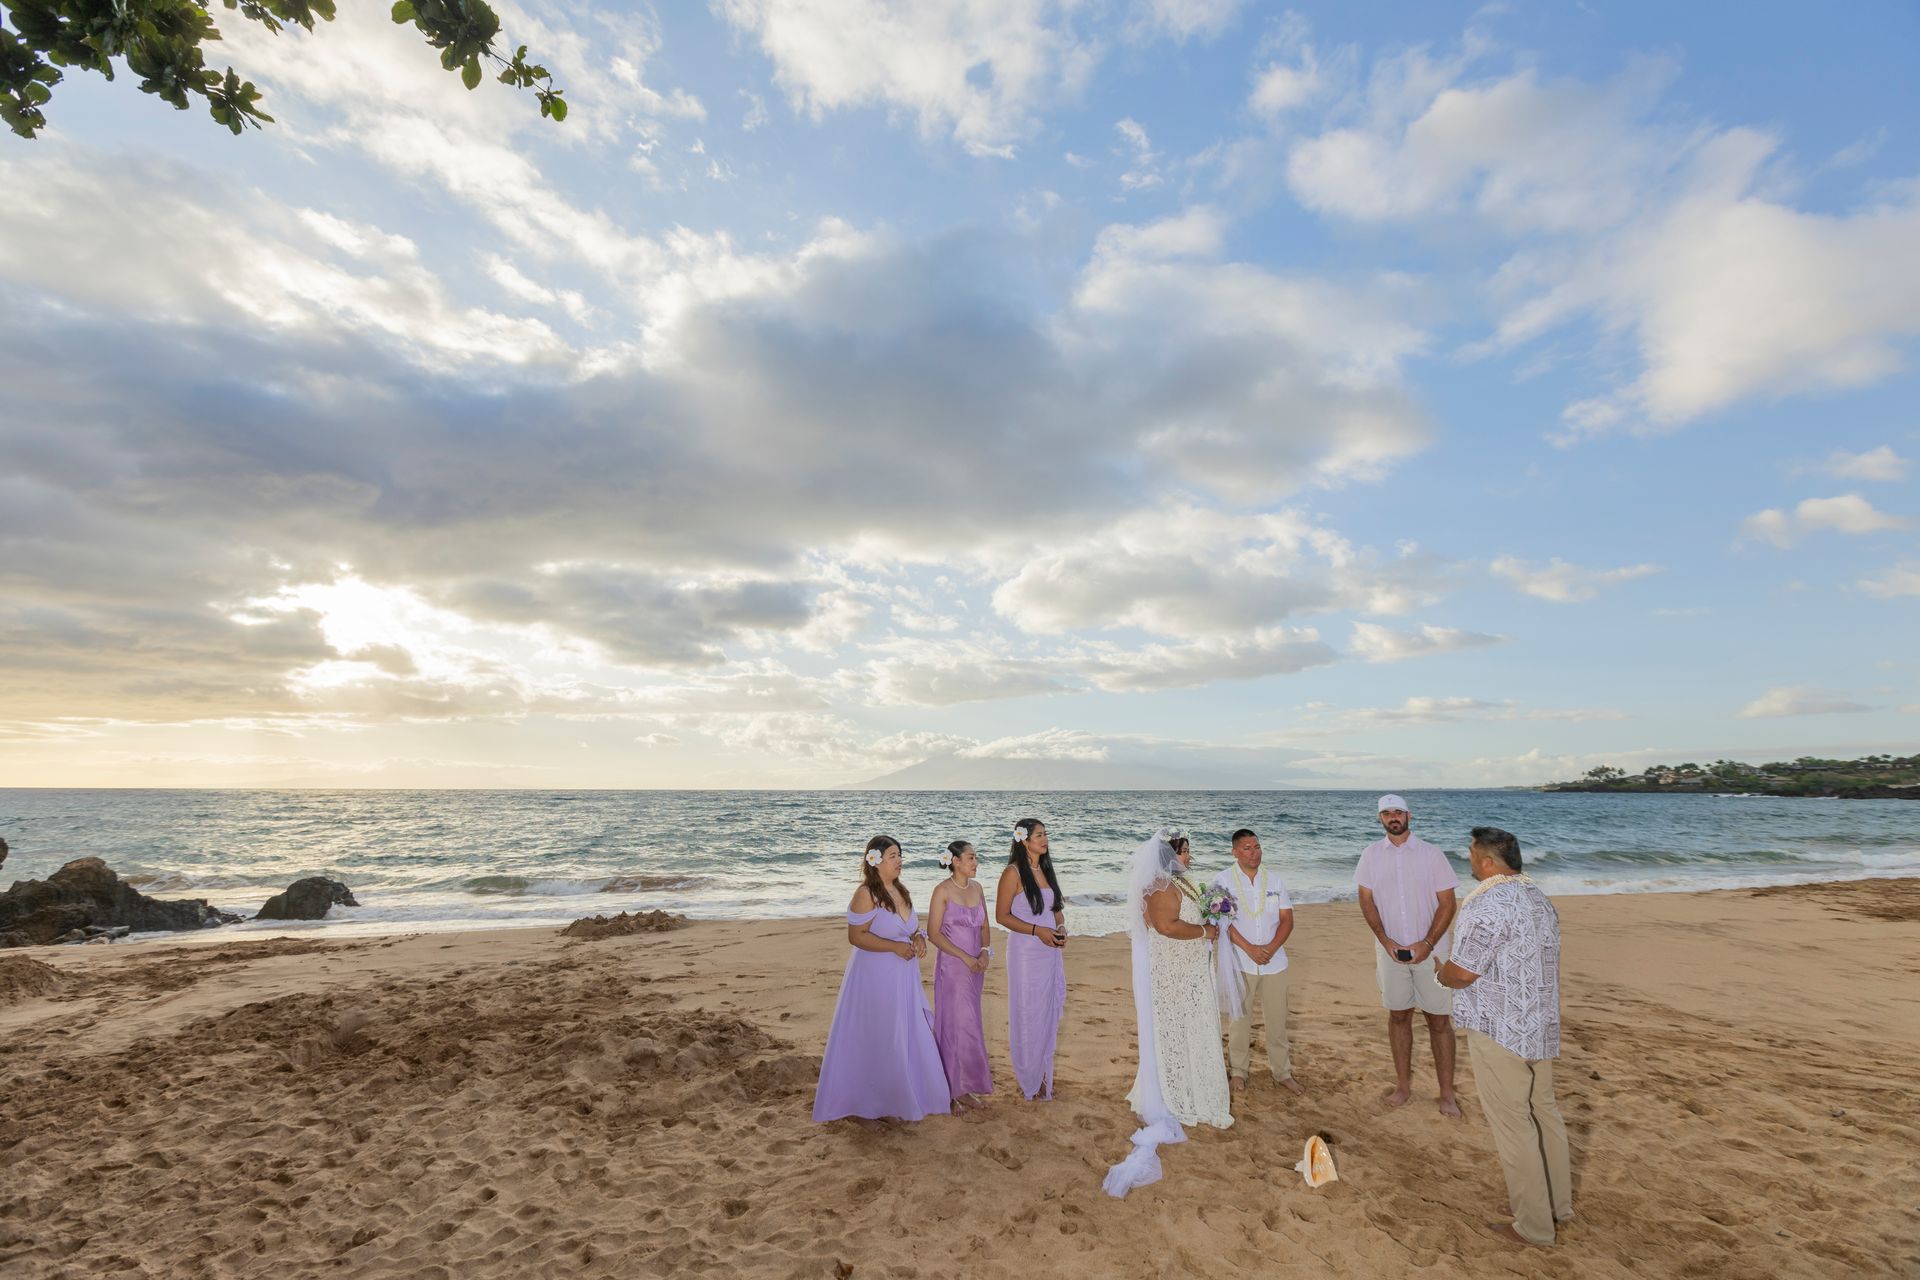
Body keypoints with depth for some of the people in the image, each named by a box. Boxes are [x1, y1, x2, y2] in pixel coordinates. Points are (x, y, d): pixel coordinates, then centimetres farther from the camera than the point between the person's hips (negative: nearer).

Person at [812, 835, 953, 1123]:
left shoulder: (901, 891, 6)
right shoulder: (866, 894, -17)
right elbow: (856, 936, -20)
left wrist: (918, 937, -4)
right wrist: (894, 946, -23)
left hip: (904, 976, 8)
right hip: (876, 977, -7)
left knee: (910, 1036, 14)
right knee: (879, 1041, 6)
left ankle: (909, 1094, 29)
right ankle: (880, 1103, 23)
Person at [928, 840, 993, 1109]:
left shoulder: (976, 888, 5)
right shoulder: (943, 891, -13)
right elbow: (933, 934, -13)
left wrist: (985, 951, -6)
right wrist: (965, 957, -16)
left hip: (975, 965, 6)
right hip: (952, 966, -6)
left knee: (968, 1020, 15)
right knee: (960, 1023, 1)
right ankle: (960, 1089, 14)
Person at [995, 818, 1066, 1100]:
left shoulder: (1046, 869, 8)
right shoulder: (1013, 873, -13)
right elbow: (1002, 915, -13)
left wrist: (1061, 927, -3)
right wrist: (1037, 930, -19)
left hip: (1051, 951, 7)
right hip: (1025, 952, -6)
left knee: (1049, 1013, 13)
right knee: (1028, 1014, 4)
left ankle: (1043, 1074, 28)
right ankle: (1028, 1078, 22)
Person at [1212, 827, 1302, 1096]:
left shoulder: (1274, 879, 4)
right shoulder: (1223, 881, -6)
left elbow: (1287, 920, 2)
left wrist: (1271, 948, -12)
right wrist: (1249, 948, -18)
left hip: (1274, 962, 3)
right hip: (1239, 962, -3)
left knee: (1278, 1019, 10)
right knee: (1239, 1018, 7)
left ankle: (1283, 1073, 25)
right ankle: (1238, 1071, 22)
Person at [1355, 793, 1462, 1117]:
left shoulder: (1431, 854, -6)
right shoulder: (1372, 855, 0)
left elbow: (1447, 903, -6)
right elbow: (1367, 900, 1)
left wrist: (1427, 944, -14)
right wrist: (1385, 940, -10)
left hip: (1429, 950, -2)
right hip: (1391, 950, 2)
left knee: (1439, 1020, 5)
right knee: (1398, 1016, 11)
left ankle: (1447, 1094, 18)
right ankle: (1403, 1086, 24)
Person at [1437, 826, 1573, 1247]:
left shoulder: (1488, 905, -24)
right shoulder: (1541, 900, 6)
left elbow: (1461, 972, -21)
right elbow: (1547, 965, 17)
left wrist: (1441, 973, -1)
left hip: (1499, 1031, -9)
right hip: (1542, 1026, 9)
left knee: (1511, 1122, 3)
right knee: (1543, 1111, 21)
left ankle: (1533, 1225, 15)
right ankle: (1558, 1201, 37)